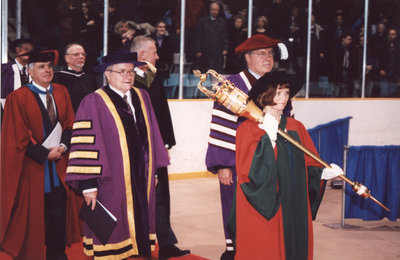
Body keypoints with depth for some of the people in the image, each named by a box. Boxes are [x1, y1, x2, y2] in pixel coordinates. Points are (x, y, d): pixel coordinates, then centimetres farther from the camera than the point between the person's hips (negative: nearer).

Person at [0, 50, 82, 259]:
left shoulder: (61, 92, 9)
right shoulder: (18, 98, -7)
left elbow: (70, 124, 9)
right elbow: (19, 136, -9)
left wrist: (63, 146, -8)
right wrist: (45, 154, -13)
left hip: (59, 166, 4)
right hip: (33, 166, -4)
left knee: (59, 210, 6)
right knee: (33, 213, 3)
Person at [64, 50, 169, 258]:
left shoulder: (142, 97, 11)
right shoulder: (93, 103, -9)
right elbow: (85, 145, -12)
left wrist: (154, 170, 14)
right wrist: (88, 184, -16)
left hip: (141, 179, 6)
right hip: (111, 184, -6)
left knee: (140, 230, 11)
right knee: (112, 240, 0)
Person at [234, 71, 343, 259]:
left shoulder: (296, 127, 11)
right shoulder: (248, 129, -6)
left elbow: (308, 165, 12)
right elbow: (249, 171, -17)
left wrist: (323, 173, -9)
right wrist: (267, 137, -20)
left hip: (295, 205, 5)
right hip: (265, 207, -5)